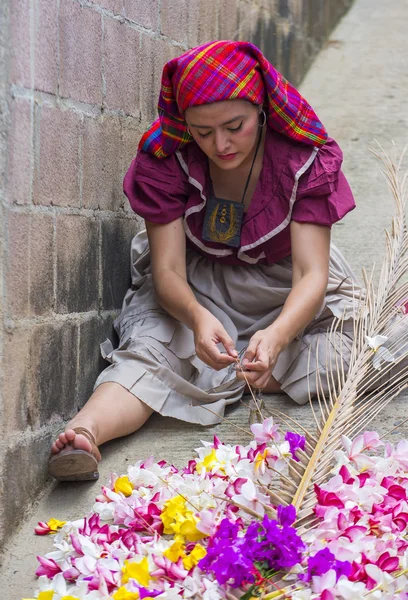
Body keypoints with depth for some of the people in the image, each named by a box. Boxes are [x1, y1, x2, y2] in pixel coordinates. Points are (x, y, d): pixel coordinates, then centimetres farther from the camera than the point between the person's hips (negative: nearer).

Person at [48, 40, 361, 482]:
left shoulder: (305, 161, -20)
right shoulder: (166, 160, -18)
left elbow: (311, 273, -26)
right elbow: (167, 269, -23)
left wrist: (277, 334, -49)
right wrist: (196, 317, -47)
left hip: (288, 292, 1)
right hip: (198, 288, -1)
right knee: (152, 350, -32)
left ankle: (230, 375, -13)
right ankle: (83, 430, -52)